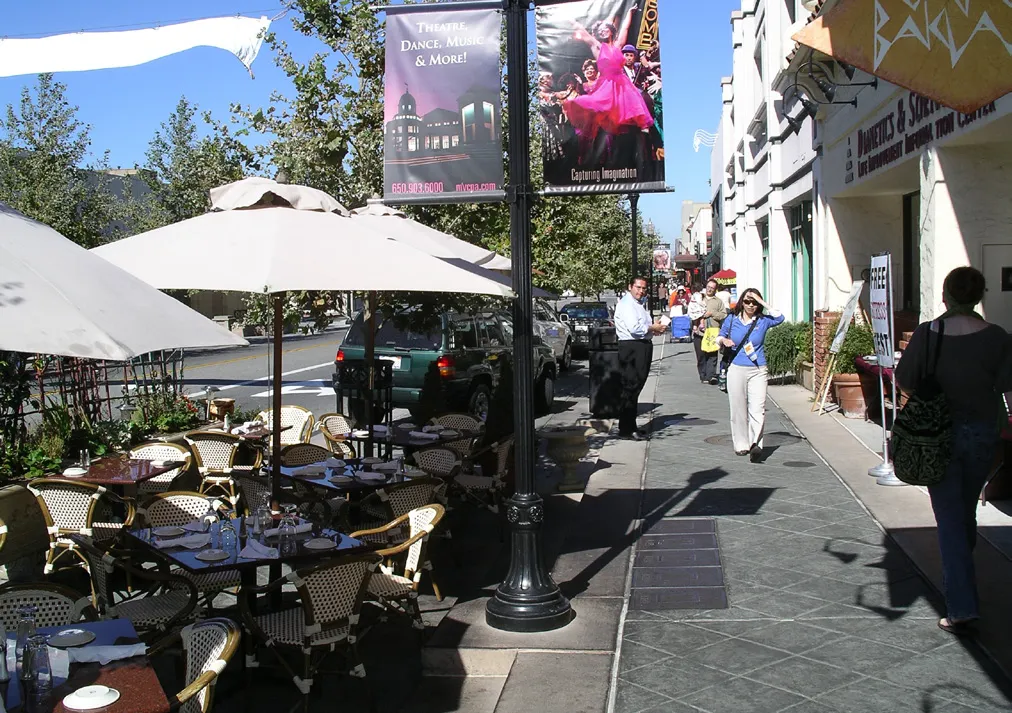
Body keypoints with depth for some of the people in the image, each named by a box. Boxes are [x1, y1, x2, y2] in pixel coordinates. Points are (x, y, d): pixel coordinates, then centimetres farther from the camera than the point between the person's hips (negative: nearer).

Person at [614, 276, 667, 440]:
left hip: (642, 347, 11)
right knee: (630, 388, -9)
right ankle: (627, 429, -6)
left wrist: (653, 328, 11)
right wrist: (653, 328, -10)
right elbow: (634, 328, -23)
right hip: (631, 348, -11)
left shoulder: (636, 304, 22)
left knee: (635, 388, 14)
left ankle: (630, 427, 21)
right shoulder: (627, 304, -12)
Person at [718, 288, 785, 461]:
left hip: (758, 371, -1)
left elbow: (779, 318, -15)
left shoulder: (762, 320, 3)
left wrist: (762, 302, -13)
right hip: (736, 369, 1)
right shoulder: (731, 320, 6)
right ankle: (741, 444, 16)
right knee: (738, 409, 5)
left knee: (757, 409, -13)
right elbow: (719, 338, 16)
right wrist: (724, 341, -7)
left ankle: (755, 444, -21)